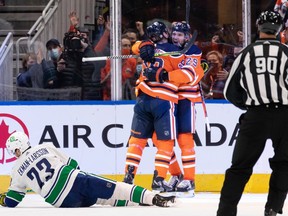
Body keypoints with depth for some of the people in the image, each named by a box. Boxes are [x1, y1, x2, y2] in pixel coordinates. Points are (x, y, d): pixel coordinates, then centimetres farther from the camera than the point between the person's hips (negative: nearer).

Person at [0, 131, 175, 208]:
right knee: (113, 190, -5)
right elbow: (71, 164, 20)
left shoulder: (17, 170, 14)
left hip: (61, 201, 0)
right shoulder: (45, 148, 17)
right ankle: (152, 198, -22)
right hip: (74, 181, 0)